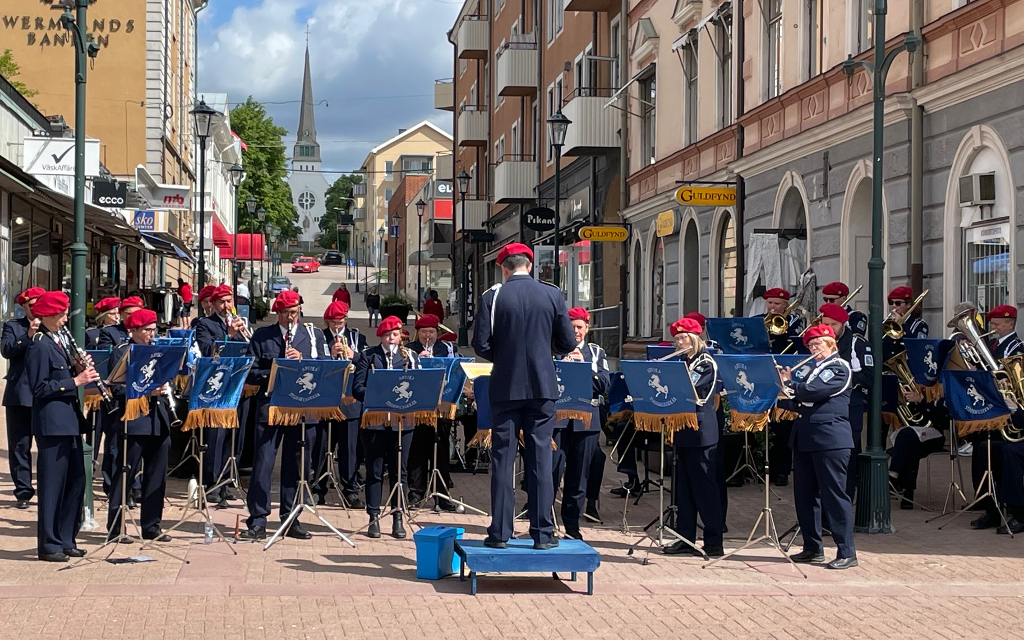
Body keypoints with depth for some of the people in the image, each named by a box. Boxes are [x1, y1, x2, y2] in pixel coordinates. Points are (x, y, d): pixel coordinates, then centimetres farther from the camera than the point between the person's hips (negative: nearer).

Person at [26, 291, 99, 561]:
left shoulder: (58, 341, 15)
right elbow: (40, 388, -17)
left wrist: (79, 370, 3)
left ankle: (66, 539, 19)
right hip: (52, 424, -9)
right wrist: (75, 381, -18)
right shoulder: (40, 346, -12)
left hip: (69, 421, 9)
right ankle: (49, 545, 4)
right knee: (52, 484, -3)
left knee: (76, 481, 11)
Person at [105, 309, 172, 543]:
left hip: (158, 422, 6)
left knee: (156, 476, 8)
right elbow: (117, 388, -11)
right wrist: (147, 391, -21)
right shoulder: (121, 353, -3)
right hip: (134, 423, -6)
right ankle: (115, 528, 4)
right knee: (126, 474, -3)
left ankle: (151, 526, 16)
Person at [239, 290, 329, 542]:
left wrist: (302, 360, -13)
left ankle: (290, 519, 14)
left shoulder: (313, 335, 10)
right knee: (262, 464, -3)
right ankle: (258, 521, 1)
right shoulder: (262, 336, 7)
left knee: (295, 466, 5)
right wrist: (271, 375, -16)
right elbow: (251, 371, 2)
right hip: (269, 407, -1)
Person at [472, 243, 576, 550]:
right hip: (542, 386, 1)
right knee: (540, 457, 4)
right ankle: (543, 532, 4)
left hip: (505, 387, -1)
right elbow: (567, 343, 1)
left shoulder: (492, 297, -4)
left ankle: (500, 532, 5)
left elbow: (481, 345, -6)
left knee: (502, 459, 4)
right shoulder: (552, 295, 0)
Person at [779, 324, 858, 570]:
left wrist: (788, 384, -6)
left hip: (830, 437, -9)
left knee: (834, 495, -8)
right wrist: (789, 387, 1)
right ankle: (813, 548, 18)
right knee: (805, 494, 10)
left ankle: (847, 553, -5)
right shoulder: (815, 368, 21)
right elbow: (802, 397, 18)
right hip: (806, 437, 9)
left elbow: (812, 391, -20)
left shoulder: (838, 367, -8)